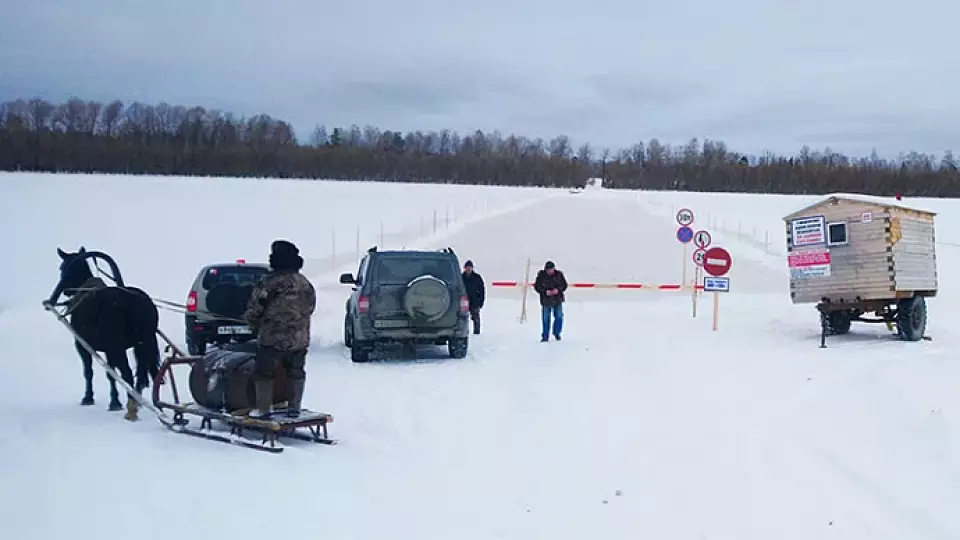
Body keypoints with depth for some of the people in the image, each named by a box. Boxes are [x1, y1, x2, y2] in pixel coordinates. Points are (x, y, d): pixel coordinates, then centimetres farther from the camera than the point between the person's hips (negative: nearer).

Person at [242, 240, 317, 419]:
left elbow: (253, 311, -9)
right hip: (299, 339, 5)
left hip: (272, 338, -5)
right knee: (296, 373, 16)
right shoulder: (306, 284, 5)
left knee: (263, 373, 8)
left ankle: (263, 408, 9)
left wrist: (255, 327, 10)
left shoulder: (268, 283, -13)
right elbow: (310, 308, 14)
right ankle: (294, 408, 19)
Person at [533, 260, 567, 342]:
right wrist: (545, 291, -21)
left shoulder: (559, 274, -4)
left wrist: (558, 290, -17)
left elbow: (564, 285, 3)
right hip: (546, 301, -2)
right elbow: (537, 287, -5)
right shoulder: (541, 276, -10)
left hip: (558, 300, 2)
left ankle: (556, 332, 30)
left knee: (559, 317, 6)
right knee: (546, 319, 2)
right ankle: (545, 336, 15)